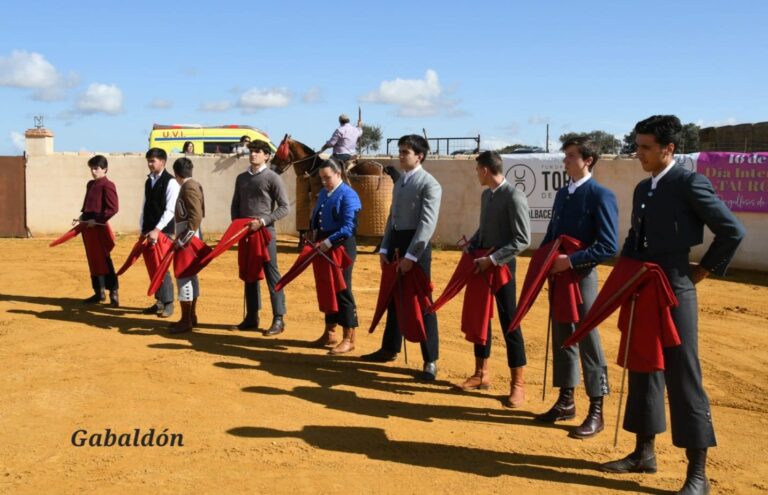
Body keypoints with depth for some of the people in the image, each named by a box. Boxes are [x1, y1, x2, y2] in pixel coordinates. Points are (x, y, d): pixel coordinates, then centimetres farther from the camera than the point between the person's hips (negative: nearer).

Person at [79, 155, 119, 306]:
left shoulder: (107, 185, -12)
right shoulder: (90, 184, 15)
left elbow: (113, 209, -18)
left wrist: (97, 220, -19)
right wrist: (83, 215, 10)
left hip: (99, 227, -9)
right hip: (88, 227, 9)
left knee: (104, 260, -6)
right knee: (93, 260, 13)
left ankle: (113, 293, -1)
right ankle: (99, 292, 22)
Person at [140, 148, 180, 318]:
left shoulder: (170, 182, -10)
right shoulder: (149, 181, 12)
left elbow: (170, 210, -16)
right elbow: (145, 207, 15)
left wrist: (157, 230, -21)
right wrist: (143, 229, 10)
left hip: (163, 231, -7)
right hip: (149, 231, 7)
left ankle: (168, 303, 3)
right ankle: (159, 301, 18)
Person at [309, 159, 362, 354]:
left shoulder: (348, 195, -13)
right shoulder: (323, 193, 12)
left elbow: (349, 227, -20)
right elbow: (315, 216, 21)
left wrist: (328, 242, -25)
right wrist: (315, 232, 2)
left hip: (341, 247, -8)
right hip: (324, 247, 8)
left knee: (342, 291, -4)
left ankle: (348, 339, 4)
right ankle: (329, 332, 27)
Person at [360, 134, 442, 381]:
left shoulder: (429, 184, -11)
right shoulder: (400, 182, 15)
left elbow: (428, 223, -18)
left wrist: (411, 255, -21)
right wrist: (384, 248, 8)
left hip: (416, 245, -8)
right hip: (396, 243, 8)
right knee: (393, 299, 17)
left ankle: (430, 361, 6)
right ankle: (389, 349, 31)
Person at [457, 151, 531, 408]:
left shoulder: (514, 197, -17)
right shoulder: (486, 195, 9)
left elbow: (523, 240, -20)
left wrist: (492, 259, -23)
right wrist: (471, 245, 1)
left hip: (501, 267, -8)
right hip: (481, 265, 8)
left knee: (509, 323, -1)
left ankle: (517, 384, 10)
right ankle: (481, 374, 28)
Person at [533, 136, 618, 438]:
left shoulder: (601, 196, -12)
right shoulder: (562, 194, 12)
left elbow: (609, 247, -18)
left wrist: (571, 260, -22)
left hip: (582, 277, -7)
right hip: (558, 276, 8)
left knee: (588, 343, 0)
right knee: (562, 339, 14)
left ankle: (596, 412, 10)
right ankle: (566, 401, 27)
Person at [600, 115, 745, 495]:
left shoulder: (689, 183, -11)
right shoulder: (642, 189, 13)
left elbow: (732, 231, -12)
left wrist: (703, 271, -6)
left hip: (674, 291, -8)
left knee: (682, 377, -4)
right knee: (643, 369, 14)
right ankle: (644, 452, 28)